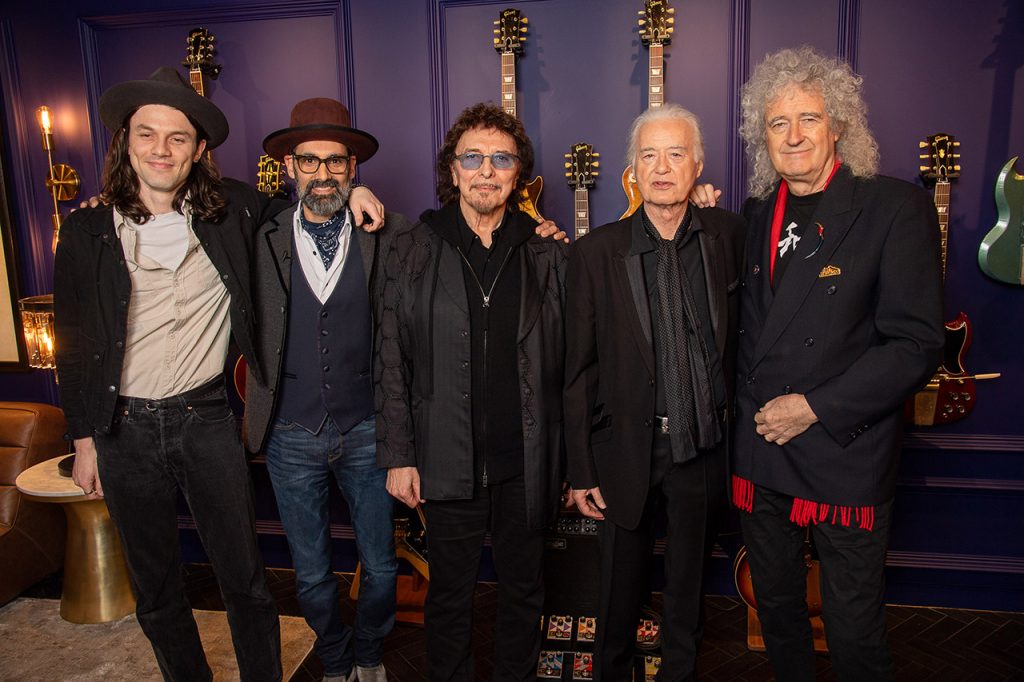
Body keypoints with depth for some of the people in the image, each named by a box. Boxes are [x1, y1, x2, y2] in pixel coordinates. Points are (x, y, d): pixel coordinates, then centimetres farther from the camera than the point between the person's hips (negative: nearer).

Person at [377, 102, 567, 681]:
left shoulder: (547, 253, 2)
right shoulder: (415, 251, 0)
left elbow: (566, 359, 2)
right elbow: (394, 362, -1)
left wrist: (571, 458, -2)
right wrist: (398, 455, -3)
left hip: (526, 463, 1)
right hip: (448, 462, -1)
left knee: (525, 589, 17)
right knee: (449, 593, 15)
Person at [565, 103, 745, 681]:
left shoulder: (727, 234, -1)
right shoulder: (598, 251, -7)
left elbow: (739, 332, 12)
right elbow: (580, 368, -5)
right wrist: (581, 470, -5)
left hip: (704, 447, 2)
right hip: (628, 450, -1)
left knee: (690, 584, 19)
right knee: (622, 583, 15)